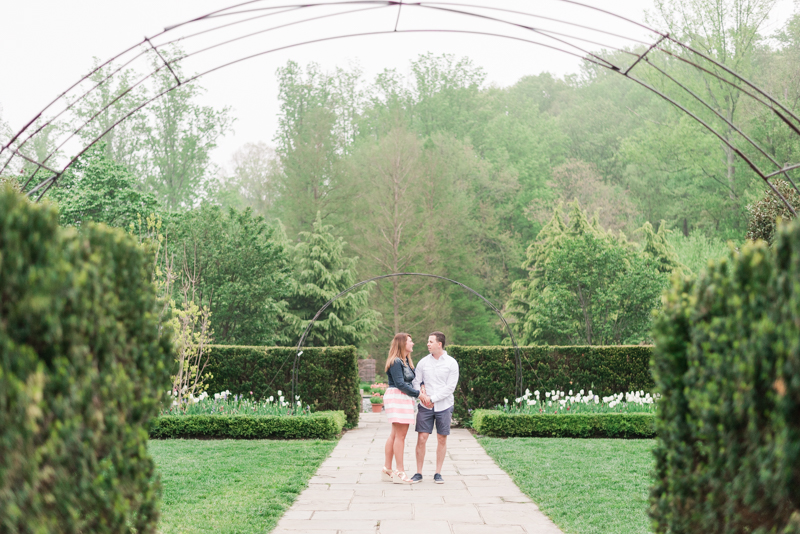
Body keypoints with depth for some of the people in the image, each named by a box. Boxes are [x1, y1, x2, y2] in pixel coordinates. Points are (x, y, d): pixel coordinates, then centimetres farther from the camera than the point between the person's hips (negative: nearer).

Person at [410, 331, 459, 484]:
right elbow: (416, 382, 7)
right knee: (421, 439, -3)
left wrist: (432, 399, -11)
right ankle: (418, 473, 7)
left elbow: (450, 387, -8)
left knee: (442, 440, 5)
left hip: (444, 406, -1)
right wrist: (421, 394, -12)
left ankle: (438, 473, 14)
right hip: (425, 407, 1)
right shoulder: (423, 362, 4)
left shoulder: (451, 363, -3)